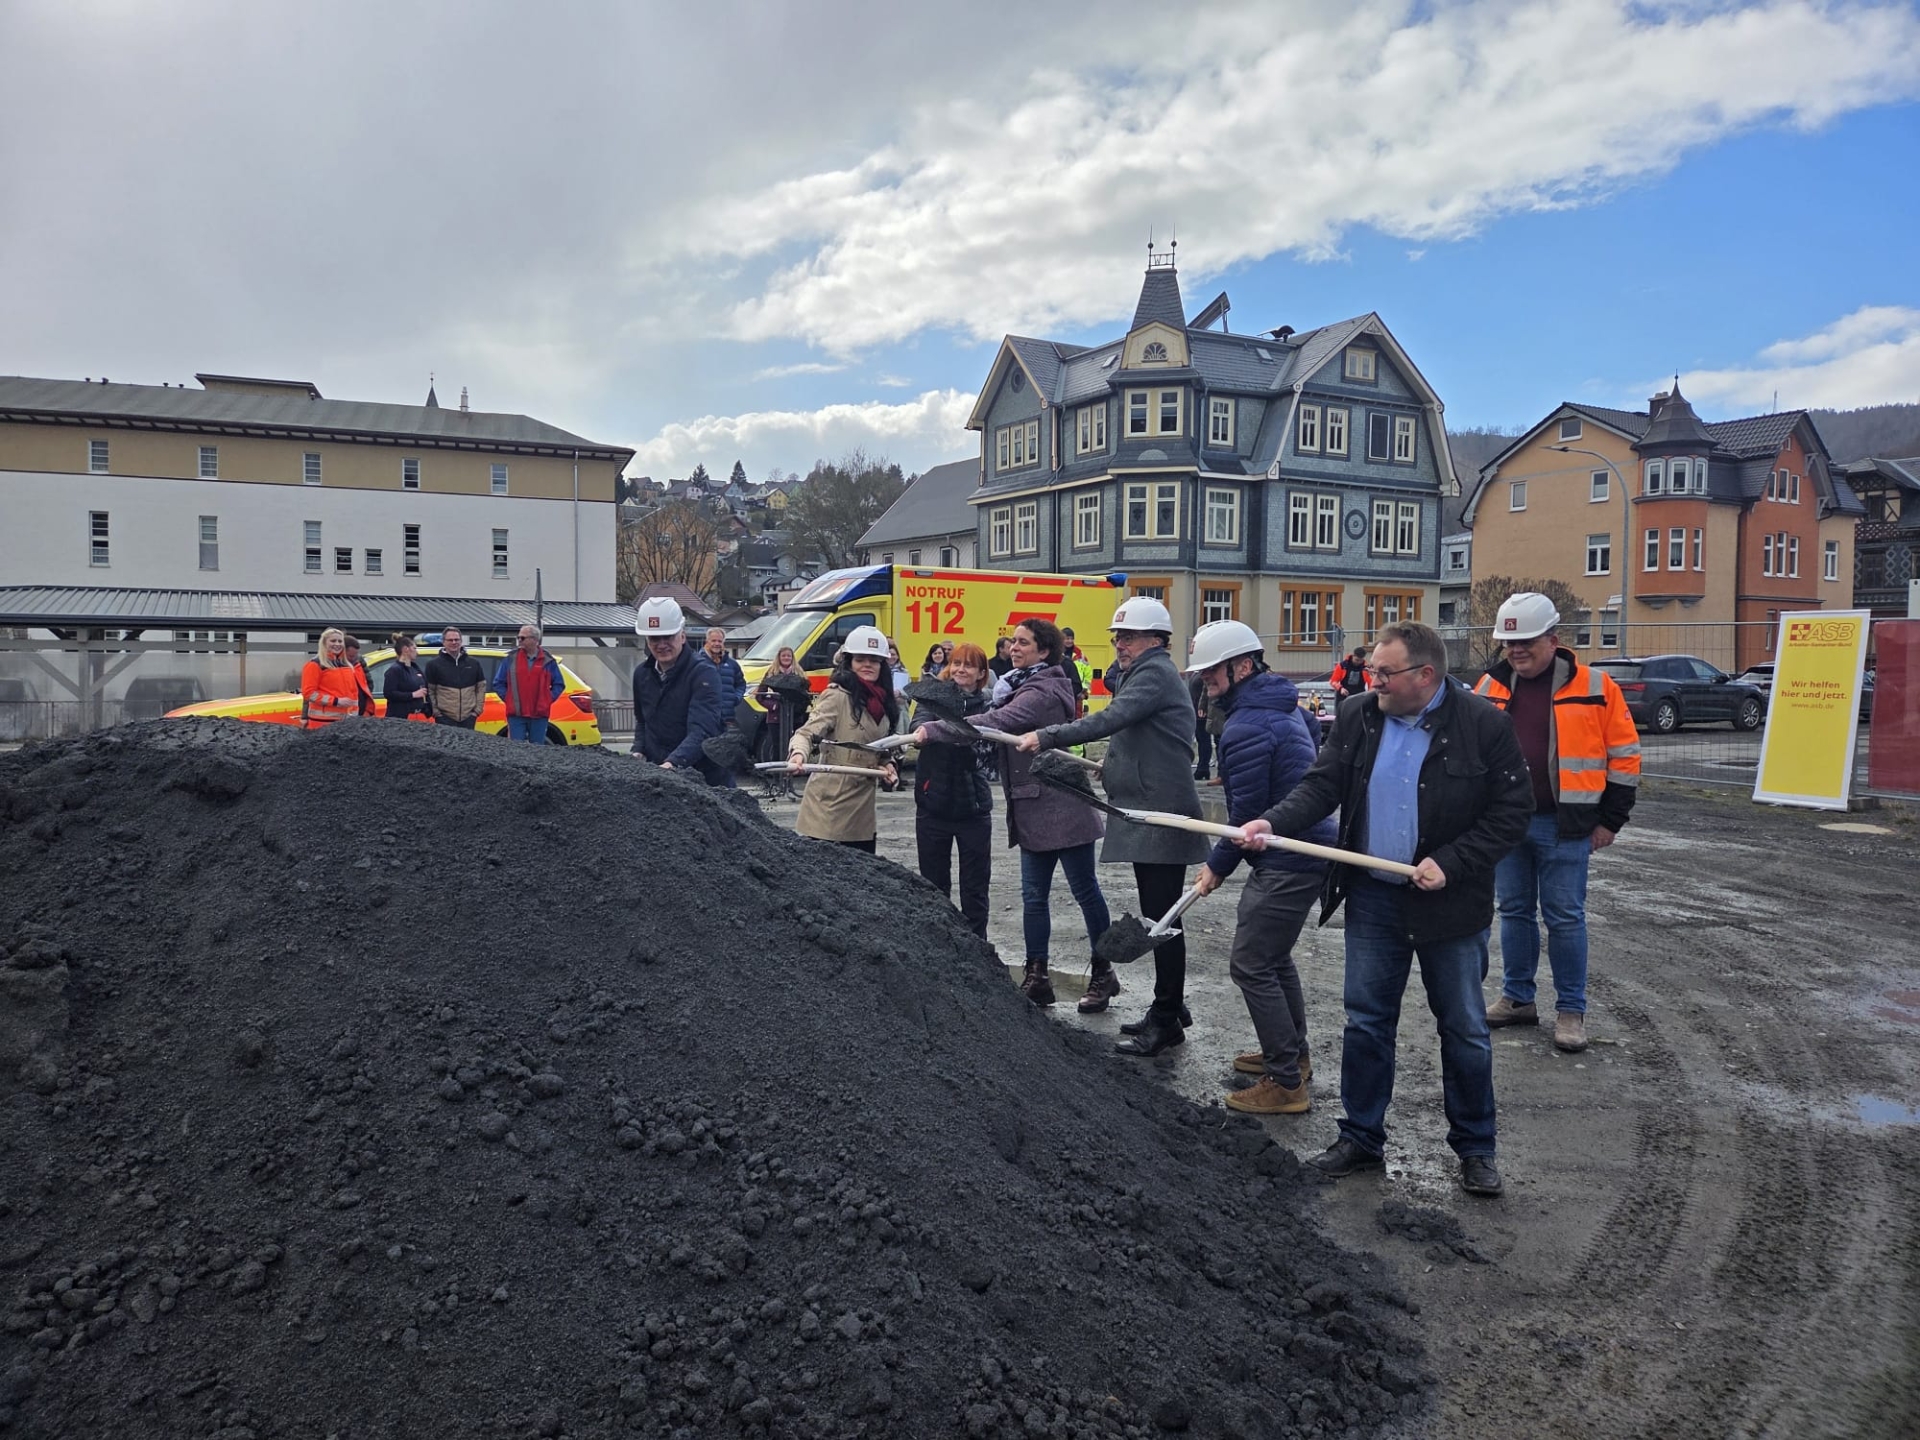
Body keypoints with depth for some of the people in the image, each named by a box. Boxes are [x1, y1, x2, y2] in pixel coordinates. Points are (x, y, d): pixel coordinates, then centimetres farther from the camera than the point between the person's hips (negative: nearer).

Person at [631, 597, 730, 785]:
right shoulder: (641, 673, 9)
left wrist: (673, 762, -40)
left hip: (706, 778, -5)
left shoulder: (703, 674, -14)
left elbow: (702, 731, -27)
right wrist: (638, 751, 5)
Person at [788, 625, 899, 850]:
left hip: (864, 808, 8)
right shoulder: (837, 696, -12)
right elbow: (807, 732, -23)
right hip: (831, 807, -8)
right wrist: (798, 753, -43)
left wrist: (886, 764, 3)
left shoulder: (881, 701, 9)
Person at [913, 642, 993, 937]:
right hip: (933, 805, 1)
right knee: (934, 885, 11)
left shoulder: (988, 706, -1)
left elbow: (981, 754, -14)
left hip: (973, 808, -1)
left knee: (975, 887, 6)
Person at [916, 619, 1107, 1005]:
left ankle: (1103, 971, 16)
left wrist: (932, 731, -27)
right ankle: (1036, 976, 16)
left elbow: (992, 723, -26)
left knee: (1085, 890, 3)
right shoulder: (1026, 687, 16)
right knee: (1033, 896, 10)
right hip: (1035, 810, 10)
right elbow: (999, 721, 9)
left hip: (1062, 810, -10)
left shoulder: (1042, 692, -17)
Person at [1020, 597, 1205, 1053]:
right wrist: (1113, 766, 15)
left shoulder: (1154, 673, -12)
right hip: (1146, 814, 11)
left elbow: (1110, 719, -26)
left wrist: (1046, 737, -26)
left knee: (1161, 918, -6)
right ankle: (1170, 1009, 25)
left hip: (1162, 815, -11)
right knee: (1157, 917, 15)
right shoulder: (1143, 673, 21)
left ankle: (1166, 1022, 0)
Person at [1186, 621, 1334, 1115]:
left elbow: (1247, 813, -20)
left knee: (1250, 964, -5)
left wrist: (1217, 866, -5)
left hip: (1286, 861, -11)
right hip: (1309, 846, 11)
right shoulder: (1284, 705, 12)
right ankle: (1292, 1055, 36)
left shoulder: (1246, 728, -20)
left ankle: (1286, 1084, 1)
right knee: (1273, 955, 23)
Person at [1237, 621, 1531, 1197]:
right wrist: (1274, 822, -20)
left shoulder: (1483, 724, -11)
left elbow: (1512, 810, -9)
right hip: (1373, 898, 3)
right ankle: (1360, 1138, 25)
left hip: (1450, 904, -3)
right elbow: (1321, 785, -2)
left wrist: (1450, 863, -18)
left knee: (1464, 1030, 9)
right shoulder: (1358, 718, 0)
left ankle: (1475, 1147, 26)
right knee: (1366, 1022, 10)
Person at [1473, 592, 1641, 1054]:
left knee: (1565, 918, 2)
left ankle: (1571, 1011, 14)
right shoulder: (1490, 688, 4)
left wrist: (1610, 821, -1)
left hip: (1564, 828, -4)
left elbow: (1624, 755, -1)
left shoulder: (1594, 687, -6)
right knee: (1514, 912, 12)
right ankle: (1517, 999, 25)